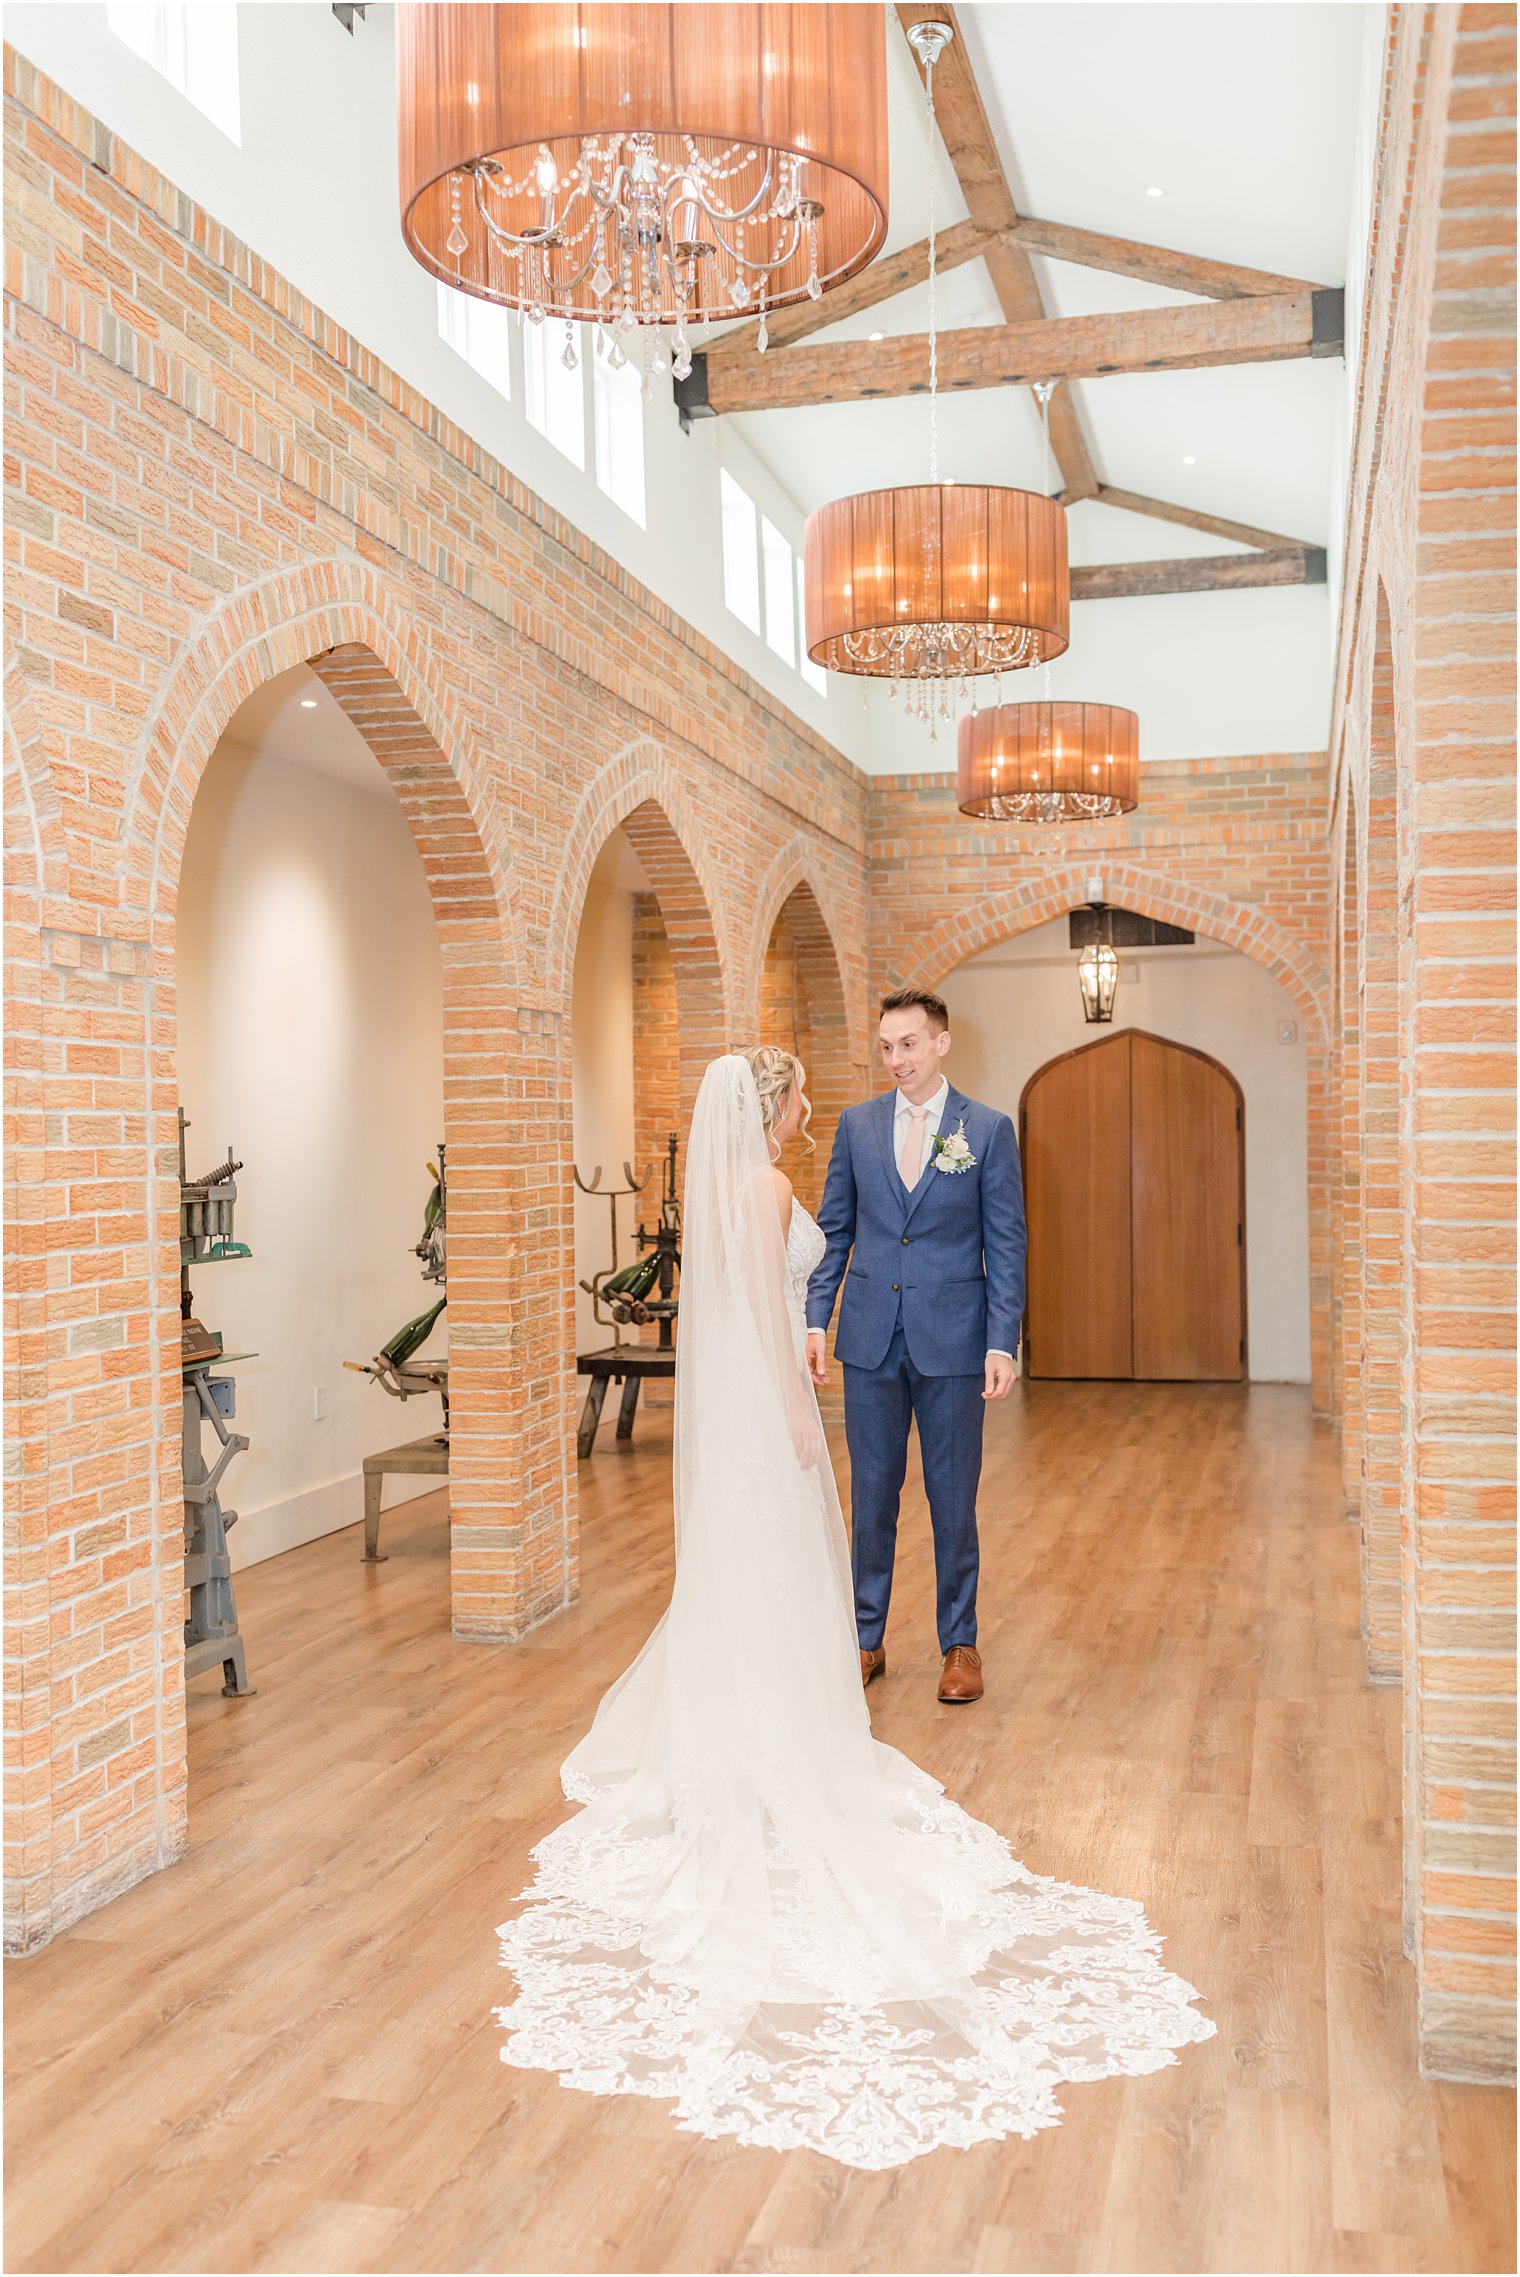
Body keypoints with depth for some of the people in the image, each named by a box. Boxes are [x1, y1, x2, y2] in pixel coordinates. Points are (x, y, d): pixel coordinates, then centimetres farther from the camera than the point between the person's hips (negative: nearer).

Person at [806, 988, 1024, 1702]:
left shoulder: (988, 1129, -2)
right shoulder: (857, 1125, 5)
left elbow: (1006, 1244, -2)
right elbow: (833, 1232, 9)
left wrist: (1002, 1343, -9)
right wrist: (815, 1320, 0)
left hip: (952, 1343, -2)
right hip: (871, 1338, 2)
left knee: (953, 1498, 8)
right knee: (871, 1496, 10)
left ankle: (959, 1644, 22)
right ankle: (867, 1638, 23)